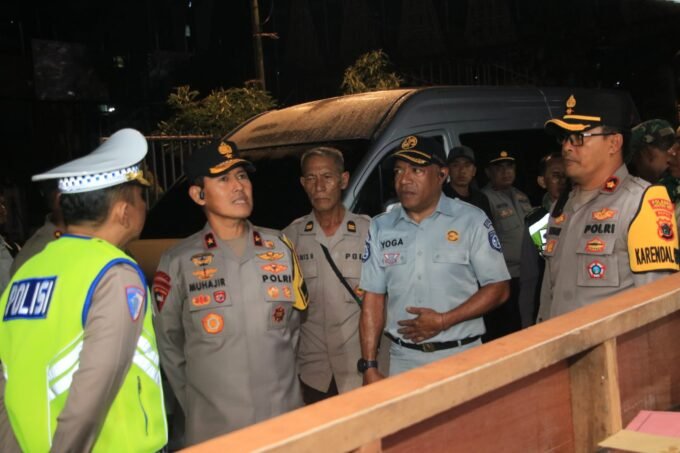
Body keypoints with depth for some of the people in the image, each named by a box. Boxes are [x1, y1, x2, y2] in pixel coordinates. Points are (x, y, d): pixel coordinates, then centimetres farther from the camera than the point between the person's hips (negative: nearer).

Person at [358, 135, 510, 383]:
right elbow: (373, 299, 3)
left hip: (461, 356, -2)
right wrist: (369, 366, -2)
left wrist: (443, 321, -15)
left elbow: (498, 289, -5)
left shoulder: (472, 220, -4)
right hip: (402, 360, 2)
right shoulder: (380, 227, 5)